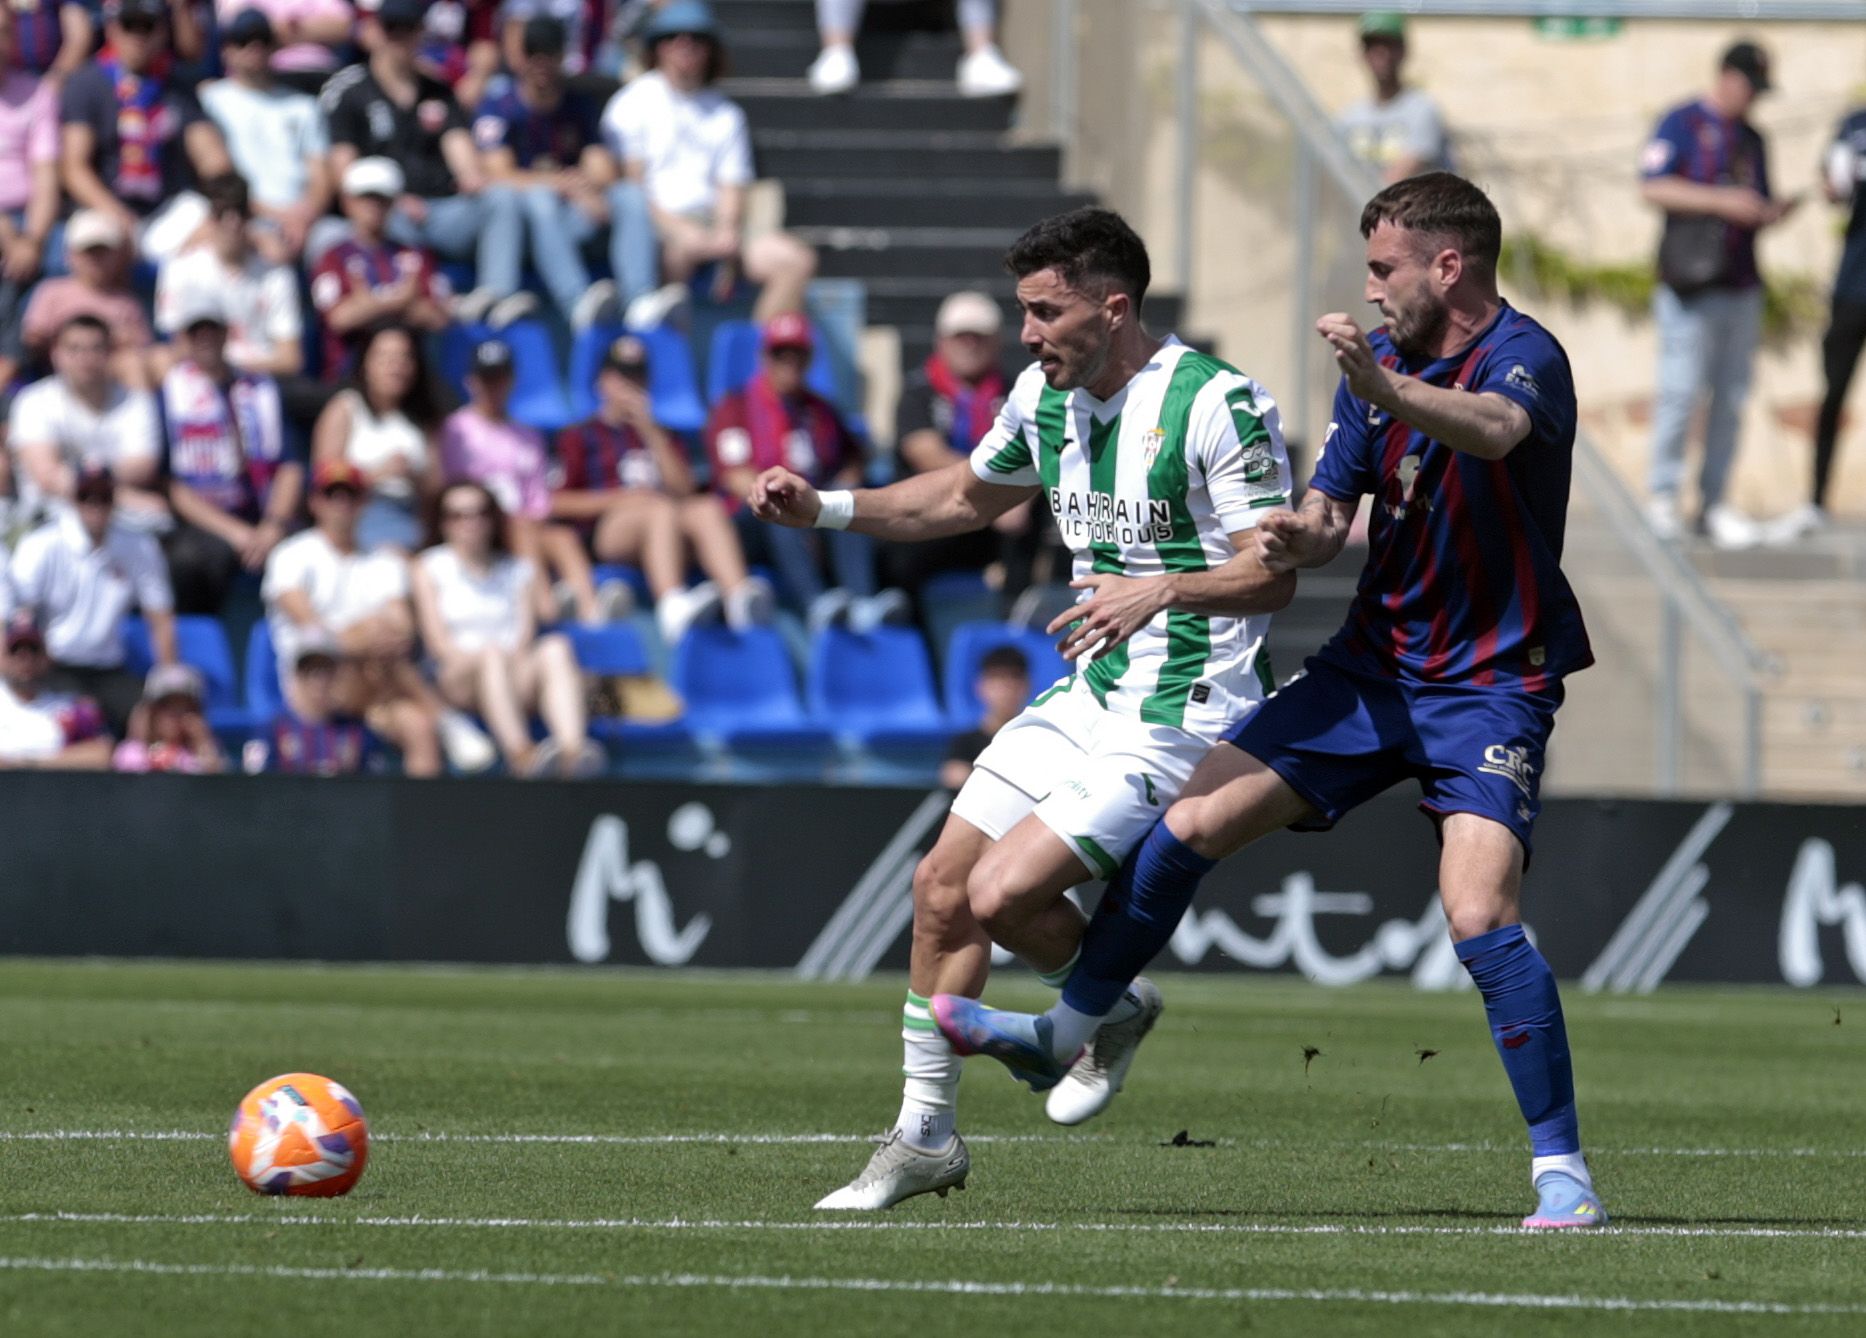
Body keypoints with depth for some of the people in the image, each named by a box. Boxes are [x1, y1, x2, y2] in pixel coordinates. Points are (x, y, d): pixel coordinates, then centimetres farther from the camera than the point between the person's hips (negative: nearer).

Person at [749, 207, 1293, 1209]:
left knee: (1001, 892, -18)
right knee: (941, 887, 4)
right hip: (1082, 700, 8)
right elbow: (967, 496, 25)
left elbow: (1273, 573, -18)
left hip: (1176, 719, -8)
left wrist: (1164, 590, -35)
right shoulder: (1046, 395, 7)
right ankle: (925, 1137, 18)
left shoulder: (1216, 403, -18)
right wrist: (827, 509, 15)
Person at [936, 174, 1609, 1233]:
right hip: (1372, 666, 7)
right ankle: (1069, 1032, 20)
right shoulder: (1382, 359, 6)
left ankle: (1563, 1171, -13)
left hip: (1489, 689, -7)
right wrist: (1300, 536, -17)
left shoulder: (1525, 356, -18)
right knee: (1193, 819, 3)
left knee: (1480, 917, -22)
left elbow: (1495, 429, -42)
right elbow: (1334, 510, 8)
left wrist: (1385, 390, -61)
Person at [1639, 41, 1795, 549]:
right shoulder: (1682, 125, -1)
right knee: (1681, 392, -9)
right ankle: (1662, 494, 1)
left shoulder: (1753, 139, 19)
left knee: (1732, 398, 4)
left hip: (1741, 288, 6)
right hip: (1692, 288, -6)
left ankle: (1714, 502, 8)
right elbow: (1654, 188, -12)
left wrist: (1774, 213, 0)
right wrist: (1721, 201, -19)